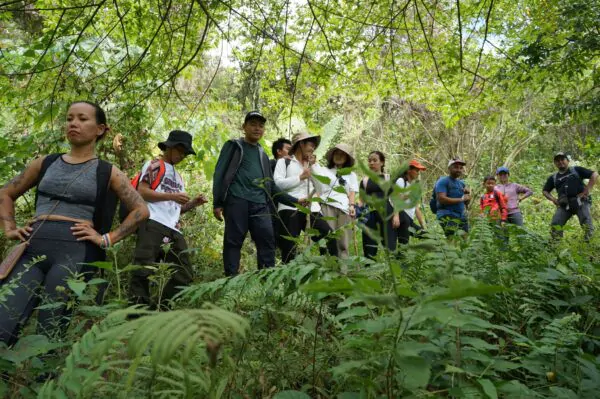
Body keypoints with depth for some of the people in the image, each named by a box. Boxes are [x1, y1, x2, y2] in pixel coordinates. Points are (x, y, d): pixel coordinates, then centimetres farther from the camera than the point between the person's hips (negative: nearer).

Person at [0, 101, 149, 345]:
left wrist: (107, 239, -3)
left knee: (47, 334, -6)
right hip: (32, 247, 3)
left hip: (75, 251, -3)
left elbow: (141, 211, 5)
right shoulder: (45, 164, 19)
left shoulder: (107, 173, 10)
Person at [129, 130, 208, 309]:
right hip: (152, 224, -8)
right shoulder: (155, 165, 7)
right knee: (143, 271, -13)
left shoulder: (178, 176, 30)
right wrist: (171, 196, -13)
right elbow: (141, 192, -6)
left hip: (173, 230, 8)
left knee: (184, 274, 5)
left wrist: (193, 203, 11)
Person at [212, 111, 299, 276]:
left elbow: (271, 186, 25)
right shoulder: (234, 146, 12)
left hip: (260, 204, 5)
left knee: (267, 241, -5)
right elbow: (220, 174, 4)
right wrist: (217, 203, -7)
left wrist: (295, 201, 18)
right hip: (237, 200, -4)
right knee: (233, 242, -6)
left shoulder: (263, 155, 26)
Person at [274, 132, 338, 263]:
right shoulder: (284, 161, 13)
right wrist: (300, 177, -4)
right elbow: (277, 183, -5)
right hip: (290, 209, -4)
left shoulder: (311, 166, 29)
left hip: (311, 210, 4)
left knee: (330, 239, -9)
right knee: (289, 249, -5)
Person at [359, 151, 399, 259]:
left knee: (389, 246, -8)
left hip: (386, 213, -2)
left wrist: (396, 215, -6)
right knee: (369, 247, 0)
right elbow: (362, 201, 14)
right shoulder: (364, 181, 14)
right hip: (370, 215, 2)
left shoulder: (389, 178, 10)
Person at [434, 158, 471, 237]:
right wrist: (461, 199, -11)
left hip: (462, 216, 8)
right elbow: (441, 199, -17)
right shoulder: (443, 181, -3)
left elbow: (466, 202, 22)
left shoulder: (461, 183, 20)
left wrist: (468, 194, 0)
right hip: (448, 216, -8)